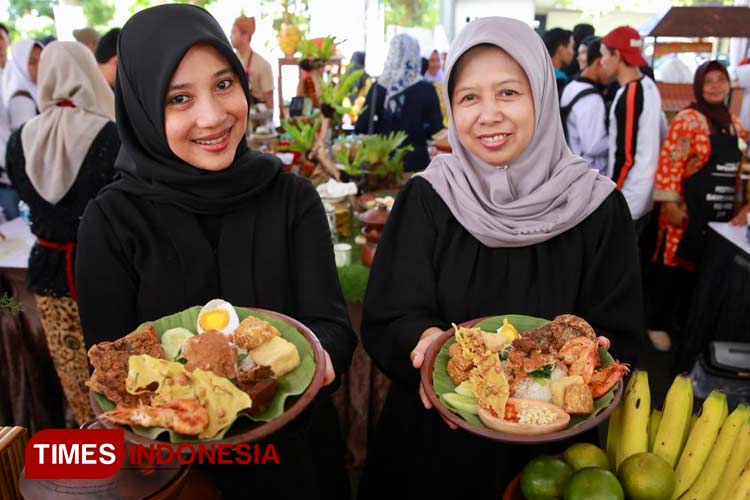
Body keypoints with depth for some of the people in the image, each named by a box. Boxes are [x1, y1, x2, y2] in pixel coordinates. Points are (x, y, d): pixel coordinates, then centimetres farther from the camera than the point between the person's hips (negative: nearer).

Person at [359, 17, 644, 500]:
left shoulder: (598, 206, -10)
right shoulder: (425, 199, -9)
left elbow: (620, 339, -7)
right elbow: (386, 322, -12)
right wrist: (427, 342, -32)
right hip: (433, 437, 1)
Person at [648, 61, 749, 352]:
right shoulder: (688, 119, -10)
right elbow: (669, 164, -16)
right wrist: (670, 204, -20)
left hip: (722, 213, 6)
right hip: (689, 210, -6)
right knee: (676, 269, 2)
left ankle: (684, 322, 28)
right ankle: (658, 324, 17)